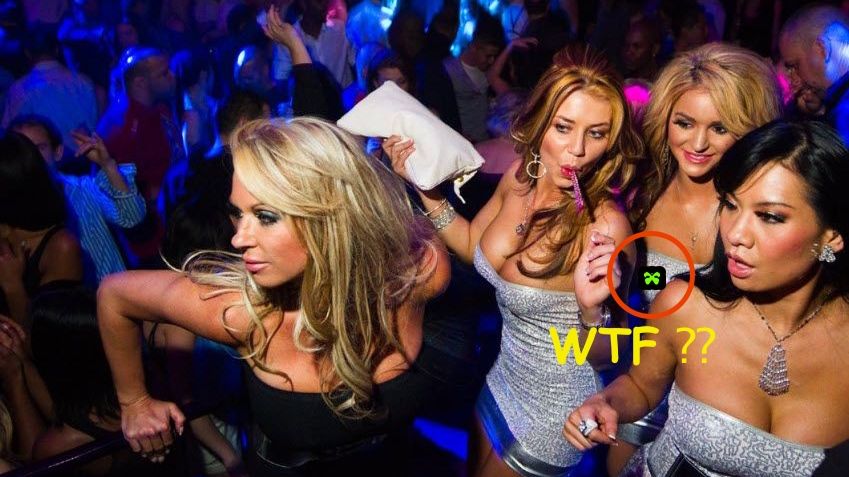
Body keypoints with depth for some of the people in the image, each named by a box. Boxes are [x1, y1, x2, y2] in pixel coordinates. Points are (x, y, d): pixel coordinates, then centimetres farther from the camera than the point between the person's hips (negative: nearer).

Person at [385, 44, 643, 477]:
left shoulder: (605, 225, -31)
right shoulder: (520, 177, -13)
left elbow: (603, 355, -19)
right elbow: (472, 246, 7)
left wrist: (592, 309, -40)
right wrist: (424, 187, -5)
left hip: (550, 413, -6)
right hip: (502, 379, 6)